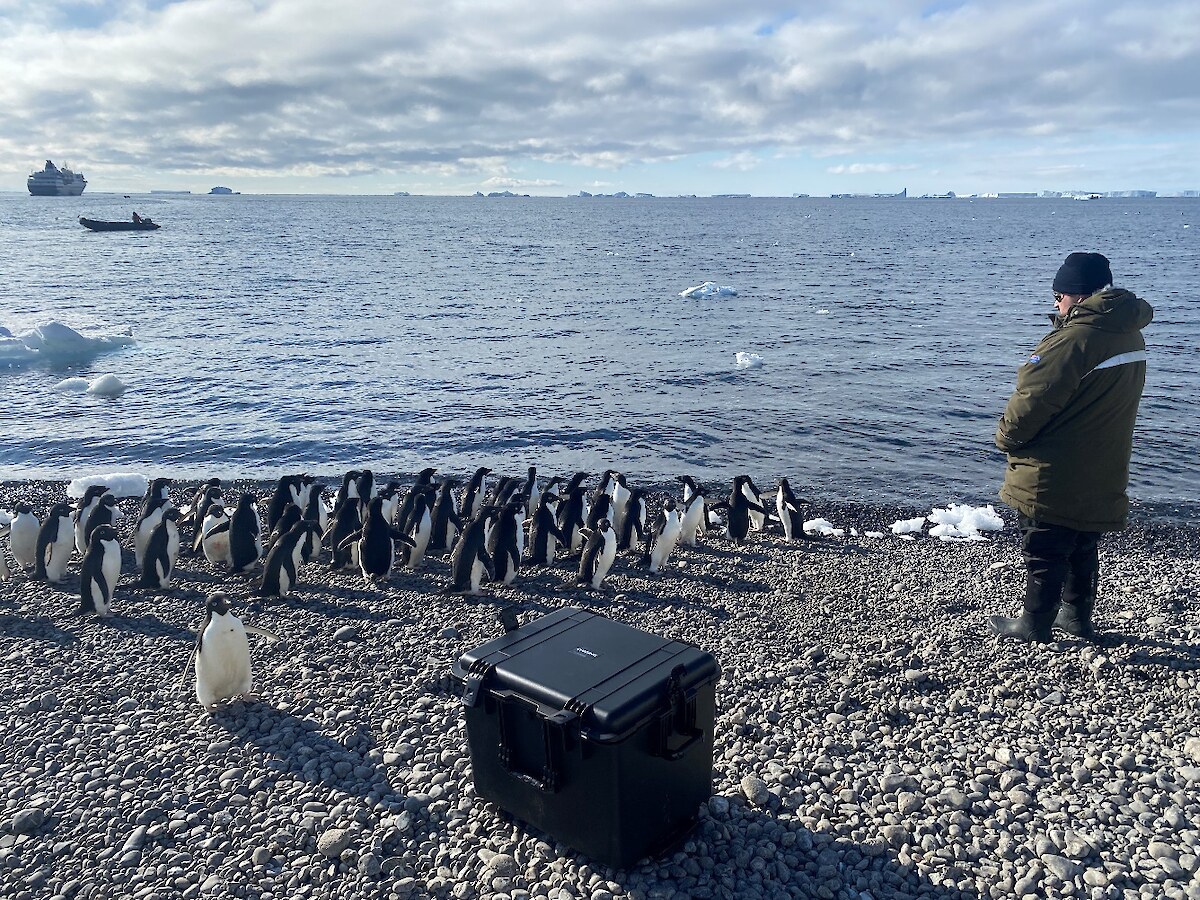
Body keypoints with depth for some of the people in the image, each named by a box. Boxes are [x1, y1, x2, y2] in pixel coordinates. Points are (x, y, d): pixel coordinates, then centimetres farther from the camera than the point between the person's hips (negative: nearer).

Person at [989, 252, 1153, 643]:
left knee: (1044, 552, 4)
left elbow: (1032, 401, -21)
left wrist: (1007, 437, -6)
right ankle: (1077, 616, 33)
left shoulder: (1073, 340, -23)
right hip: (1102, 475, 9)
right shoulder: (1130, 336, 6)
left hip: (1053, 478, -9)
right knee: (1083, 548, 21)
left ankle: (1035, 625, 15)